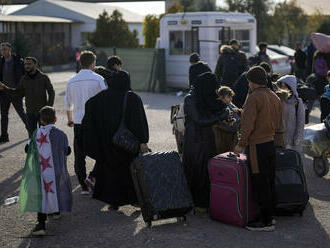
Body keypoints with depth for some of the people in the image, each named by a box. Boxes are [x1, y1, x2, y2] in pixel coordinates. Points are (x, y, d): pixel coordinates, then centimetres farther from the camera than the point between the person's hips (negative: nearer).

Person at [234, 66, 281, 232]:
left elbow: (248, 124, -19)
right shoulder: (274, 97, 11)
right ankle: (269, 216, 24)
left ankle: (266, 222, 1)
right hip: (271, 143, 9)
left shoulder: (254, 97, -16)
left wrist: (241, 144, -11)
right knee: (269, 182, 15)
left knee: (260, 185, -3)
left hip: (257, 146, -9)